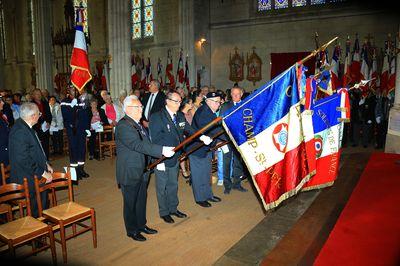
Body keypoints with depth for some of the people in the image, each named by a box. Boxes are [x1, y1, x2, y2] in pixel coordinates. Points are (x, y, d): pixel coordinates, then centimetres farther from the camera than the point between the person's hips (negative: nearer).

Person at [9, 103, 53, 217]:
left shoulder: (26, 127, 5)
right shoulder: (19, 132, -24)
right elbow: (24, 160, -26)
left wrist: (46, 164, 11)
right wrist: (43, 173, -19)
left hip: (37, 176, 9)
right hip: (29, 180, -9)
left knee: (42, 206, 18)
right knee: (37, 211, 3)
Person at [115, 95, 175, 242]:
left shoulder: (138, 124, 10)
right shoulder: (123, 126, -21)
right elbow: (138, 145, -32)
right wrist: (162, 150, -38)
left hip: (141, 171, 9)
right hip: (129, 173, -9)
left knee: (141, 200, 20)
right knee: (130, 202, 9)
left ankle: (141, 225, 38)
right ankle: (132, 230, 26)